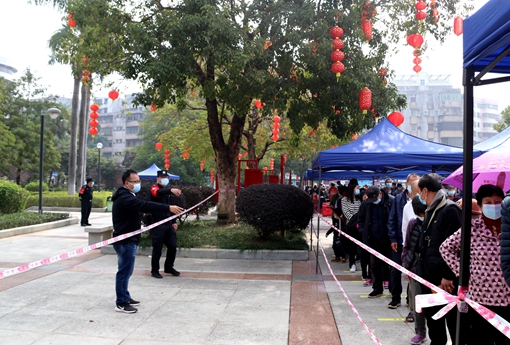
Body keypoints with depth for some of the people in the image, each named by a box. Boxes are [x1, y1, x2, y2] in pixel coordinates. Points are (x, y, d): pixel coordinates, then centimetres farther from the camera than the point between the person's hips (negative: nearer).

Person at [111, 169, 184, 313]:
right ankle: (121, 303, 5)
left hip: (128, 240, 11)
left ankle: (125, 297, 29)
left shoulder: (127, 196, 15)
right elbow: (145, 205, -32)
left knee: (126, 270, 18)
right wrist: (168, 208, -36)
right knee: (124, 271, -3)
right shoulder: (125, 197, -21)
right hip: (125, 241, -11)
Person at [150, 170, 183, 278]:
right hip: (158, 224, -7)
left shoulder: (168, 191, 18)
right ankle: (154, 270, 14)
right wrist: (171, 190, -49)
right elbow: (158, 193, -31)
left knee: (173, 246, 8)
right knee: (157, 248, 0)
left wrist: (174, 221, 16)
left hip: (168, 224, 7)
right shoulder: (154, 188, -5)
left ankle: (168, 267, 25)